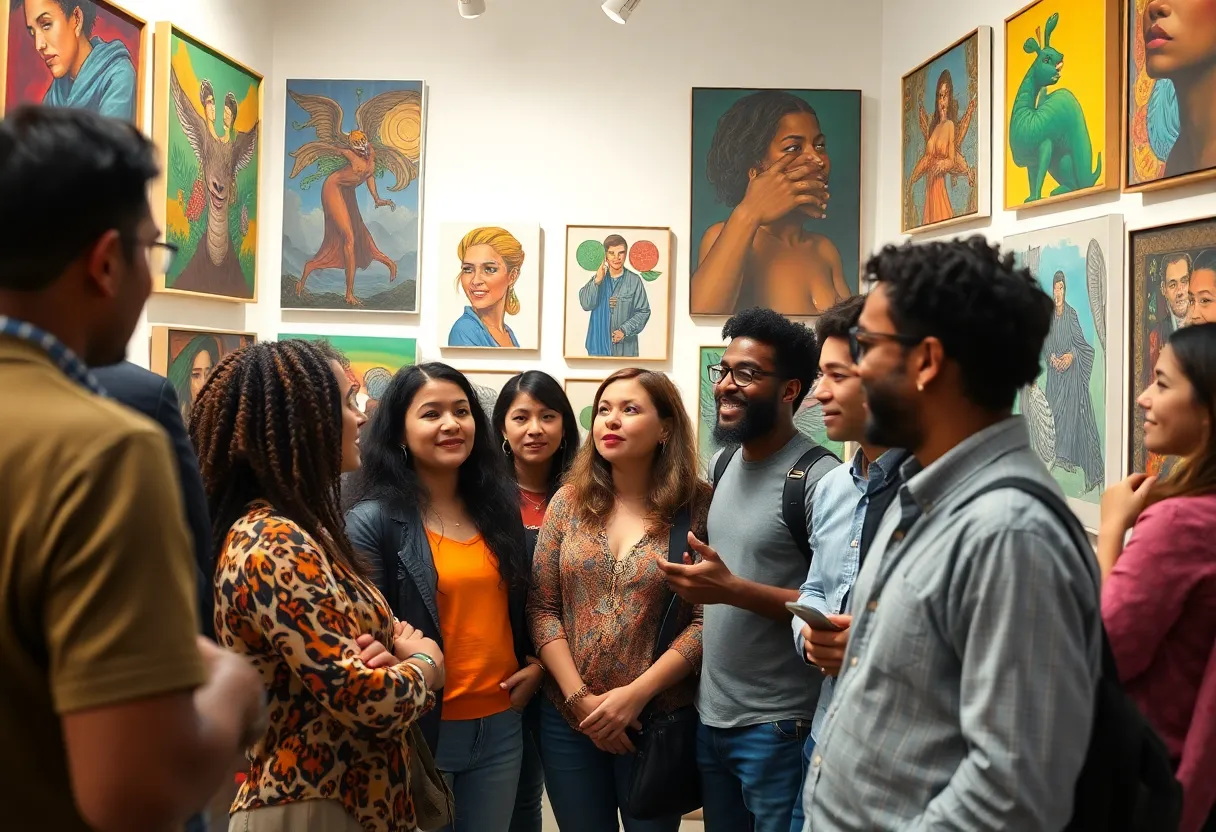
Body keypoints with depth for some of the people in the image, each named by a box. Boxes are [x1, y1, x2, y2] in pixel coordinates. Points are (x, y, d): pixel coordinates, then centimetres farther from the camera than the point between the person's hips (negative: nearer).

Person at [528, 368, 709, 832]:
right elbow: (541, 607, 0)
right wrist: (579, 698, -8)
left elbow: (705, 621, -11)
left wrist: (636, 693, -18)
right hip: (568, 718, 3)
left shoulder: (698, 509, -7)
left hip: (658, 719, -2)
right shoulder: (569, 501, 2)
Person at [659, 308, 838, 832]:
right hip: (709, 716, 8)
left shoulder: (819, 479, -16)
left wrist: (733, 590, -24)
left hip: (778, 727, -7)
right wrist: (698, 586, 3)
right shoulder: (720, 465, 8)